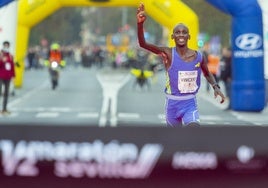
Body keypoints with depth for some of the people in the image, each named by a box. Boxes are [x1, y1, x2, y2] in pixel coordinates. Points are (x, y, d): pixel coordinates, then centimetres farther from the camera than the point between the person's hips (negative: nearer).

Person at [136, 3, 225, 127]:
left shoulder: (199, 57, -5)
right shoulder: (168, 54, -13)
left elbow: (207, 74, 17)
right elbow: (143, 44, -27)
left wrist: (215, 86, -3)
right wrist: (140, 23, -43)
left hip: (190, 104, 0)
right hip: (172, 103, 0)